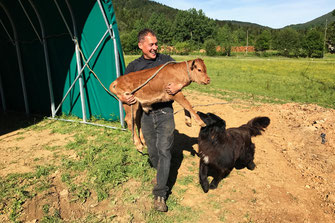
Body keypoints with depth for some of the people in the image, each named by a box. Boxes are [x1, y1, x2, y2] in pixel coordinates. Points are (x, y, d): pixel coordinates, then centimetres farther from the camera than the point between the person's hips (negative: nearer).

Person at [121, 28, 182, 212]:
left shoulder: (166, 60, 3)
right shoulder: (133, 66, 7)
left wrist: (179, 86, -15)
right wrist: (123, 98, -9)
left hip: (165, 112, -2)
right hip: (145, 114, 2)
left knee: (164, 150, -8)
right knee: (152, 152, 11)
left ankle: (160, 194, -1)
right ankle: (160, 172, 44)